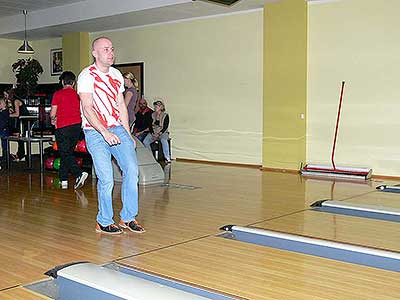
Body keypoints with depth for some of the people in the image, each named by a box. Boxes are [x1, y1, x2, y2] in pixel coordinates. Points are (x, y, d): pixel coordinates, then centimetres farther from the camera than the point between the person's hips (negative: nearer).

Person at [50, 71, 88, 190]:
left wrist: (53, 119, 15)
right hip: (77, 125, 5)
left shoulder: (58, 94, -6)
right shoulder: (78, 94, 5)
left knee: (65, 154, -2)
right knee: (68, 152, 15)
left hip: (63, 127, -5)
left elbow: (52, 113, -6)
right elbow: (82, 112, 10)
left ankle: (79, 174, -22)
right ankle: (63, 180, 19)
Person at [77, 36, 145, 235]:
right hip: (95, 132, -5)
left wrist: (128, 134, 12)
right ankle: (104, 222, 10)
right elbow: (87, 109, -14)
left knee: (131, 169, -6)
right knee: (106, 179, -8)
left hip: (117, 129, 6)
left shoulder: (116, 75, 13)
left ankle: (128, 218, 7)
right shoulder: (87, 76, -7)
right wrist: (105, 132, -24)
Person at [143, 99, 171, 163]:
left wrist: (158, 134, -19)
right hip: (153, 132, 4)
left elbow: (165, 127, -8)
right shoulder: (152, 115, 12)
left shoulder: (165, 116, -1)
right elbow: (150, 126, 8)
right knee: (145, 142, -25)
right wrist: (152, 134, -10)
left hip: (162, 133, -4)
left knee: (164, 140, -38)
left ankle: (167, 158, -36)